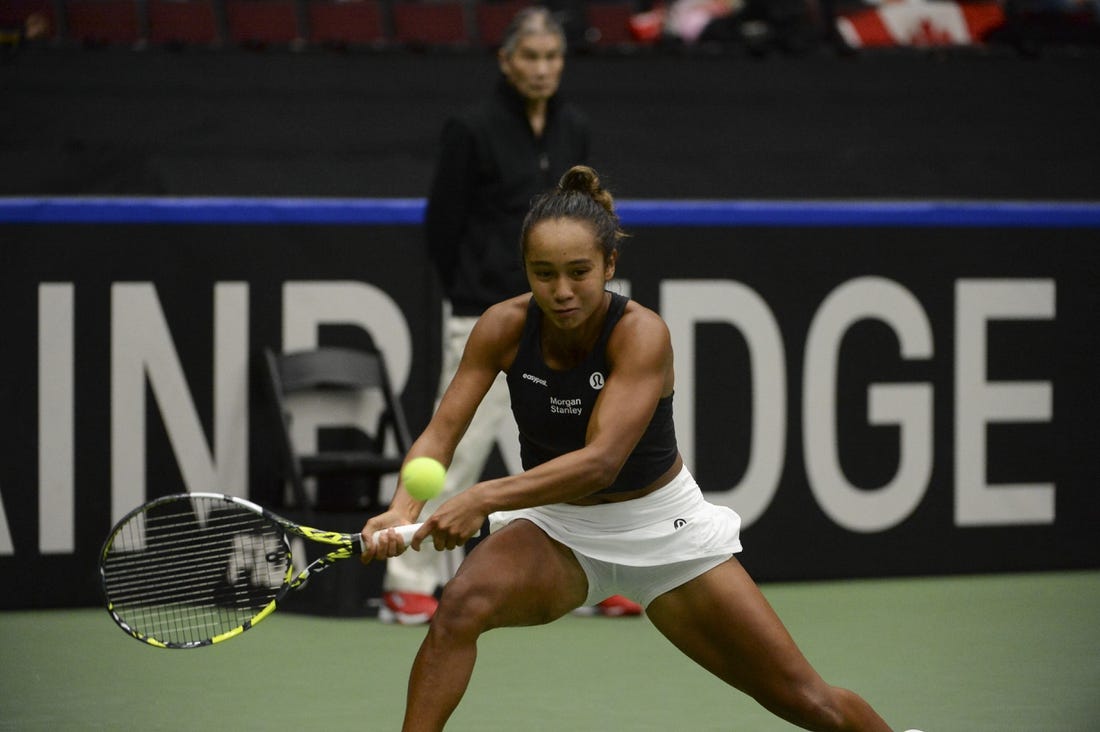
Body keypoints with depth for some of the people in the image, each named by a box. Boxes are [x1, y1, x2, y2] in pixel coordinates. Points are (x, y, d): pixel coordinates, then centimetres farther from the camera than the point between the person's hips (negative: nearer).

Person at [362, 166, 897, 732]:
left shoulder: (642, 334, -25)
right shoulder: (505, 327, -15)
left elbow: (601, 460, -36)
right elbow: (441, 431, -15)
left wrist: (483, 499, -47)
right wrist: (404, 510, -36)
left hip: (662, 528, -2)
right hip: (554, 526, 2)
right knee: (460, 605, -31)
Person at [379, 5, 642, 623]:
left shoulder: (575, 130, 8)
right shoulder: (473, 129, -9)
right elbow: (442, 226, -3)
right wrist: (475, 295, 5)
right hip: (488, 323, -5)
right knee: (459, 453, -4)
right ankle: (408, 586, 5)